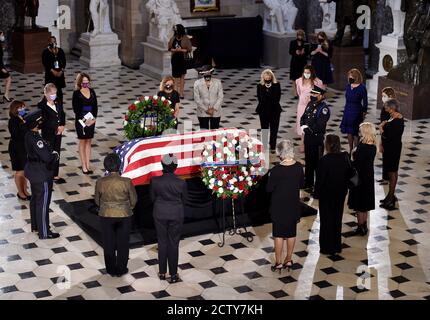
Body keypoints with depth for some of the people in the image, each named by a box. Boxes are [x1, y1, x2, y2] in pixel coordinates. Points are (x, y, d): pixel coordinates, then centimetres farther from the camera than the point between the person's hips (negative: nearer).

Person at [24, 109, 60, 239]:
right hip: (41, 175, -10)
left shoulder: (29, 135, 0)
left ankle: (35, 226, 41)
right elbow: (47, 157, -30)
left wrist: (52, 153, -8)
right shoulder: (36, 139, -30)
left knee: (35, 199, 24)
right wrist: (55, 155, -11)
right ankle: (44, 233, 15)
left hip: (33, 171, 10)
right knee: (43, 203, 3)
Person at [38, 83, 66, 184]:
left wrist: (62, 126, -9)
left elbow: (62, 115, 8)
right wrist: (56, 128, -19)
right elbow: (44, 121, -19)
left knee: (57, 154, 13)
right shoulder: (42, 105, -17)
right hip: (48, 134, -6)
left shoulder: (58, 102, 1)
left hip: (58, 132, 6)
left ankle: (55, 175, 25)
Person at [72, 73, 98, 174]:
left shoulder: (92, 92, 3)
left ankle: (88, 165, 15)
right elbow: (75, 108, -12)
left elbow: (95, 106, 6)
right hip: (81, 120, -4)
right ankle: (84, 166, 10)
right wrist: (83, 120, -16)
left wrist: (94, 118, -6)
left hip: (91, 120, 4)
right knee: (82, 142, 5)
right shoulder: (76, 93, -9)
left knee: (89, 142, 9)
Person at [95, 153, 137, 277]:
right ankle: (121, 270, 25)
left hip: (106, 216, 1)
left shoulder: (100, 182, -16)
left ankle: (111, 270, 27)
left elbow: (97, 200, -1)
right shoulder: (126, 182, -20)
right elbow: (133, 199, -7)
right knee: (123, 243, 15)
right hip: (124, 216, -1)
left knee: (109, 244, 16)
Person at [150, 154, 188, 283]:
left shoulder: (155, 181, -15)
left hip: (160, 214, 1)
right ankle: (173, 275, 14)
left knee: (162, 242, 15)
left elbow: (153, 198, 0)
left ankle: (162, 273, 23)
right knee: (173, 244, 8)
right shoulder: (181, 183, -16)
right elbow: (184, 200, -1)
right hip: (176, 215, -1)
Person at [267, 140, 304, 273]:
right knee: (291, 233, 16)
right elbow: (302, 184, 4)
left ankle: (279, 263, 15)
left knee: (279, 235, 8)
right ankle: (289, 260, 27)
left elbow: (269, 188, -12)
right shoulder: (298, 167, -9)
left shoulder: (276, 170, -22)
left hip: (279, 207, -4)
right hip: (294, 206, 4)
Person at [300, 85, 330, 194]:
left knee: (317, 162, 0)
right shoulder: (310, 104, 8)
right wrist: (303, 126, -6)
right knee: (308, 160, 19)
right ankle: (308, 183, 34)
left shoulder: (324, 108, -18)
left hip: (317, 138, -8)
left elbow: (319, 126, -24)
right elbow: (303, 117, 13)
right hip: (308, 136, 8)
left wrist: (308, 128, -16)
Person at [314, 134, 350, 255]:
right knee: (337, 219, 18)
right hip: (340, 194, 5)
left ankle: (328, 248, 18)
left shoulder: (324, 160, -23)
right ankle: (337, 246, 28)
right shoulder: (345, 157, -6)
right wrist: (344, 189, 14)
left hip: (326, 195, -5)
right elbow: (348, 175, 3)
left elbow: (320, 179, -18)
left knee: (326, 220, 9)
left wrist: (316, 194, -6)